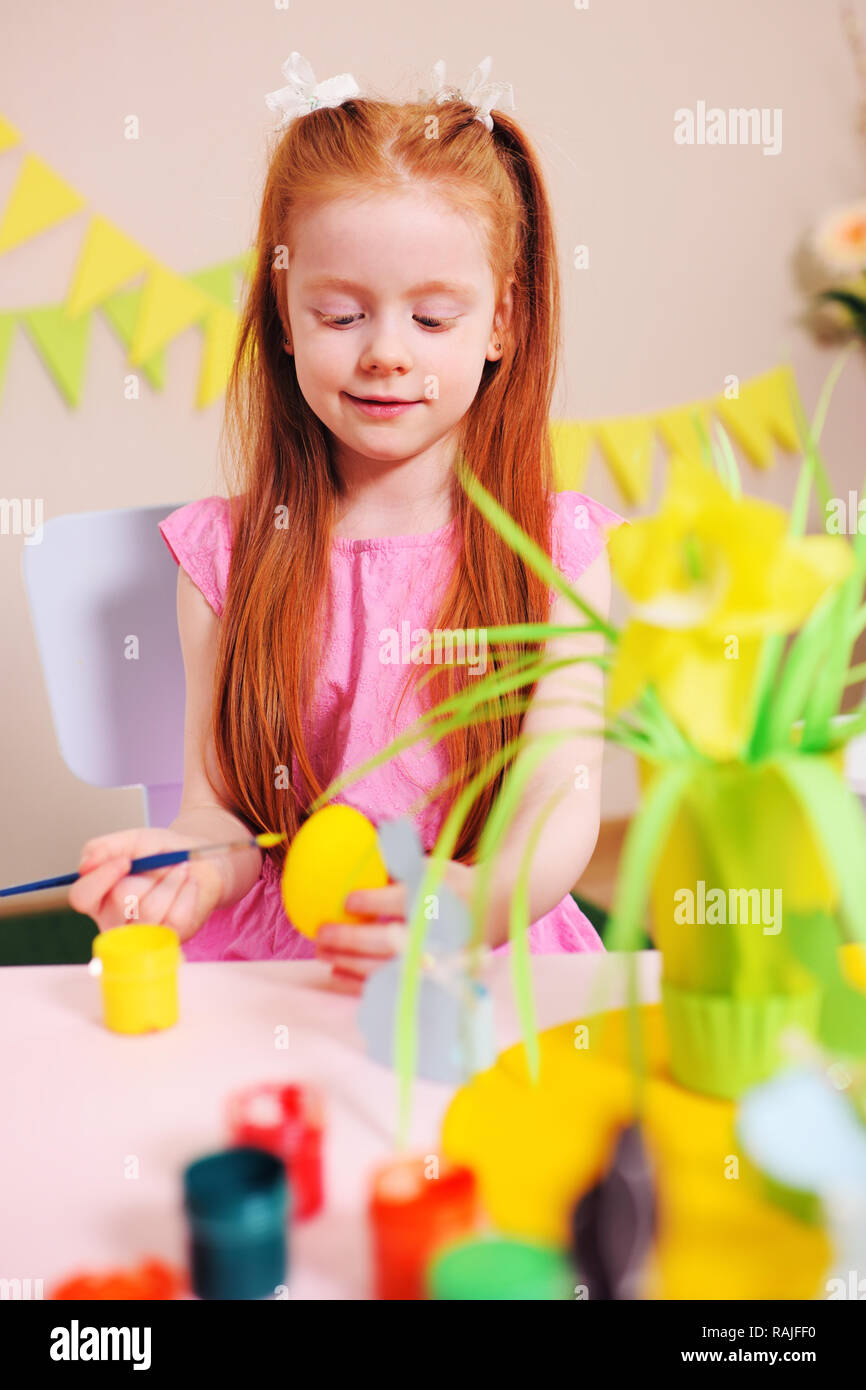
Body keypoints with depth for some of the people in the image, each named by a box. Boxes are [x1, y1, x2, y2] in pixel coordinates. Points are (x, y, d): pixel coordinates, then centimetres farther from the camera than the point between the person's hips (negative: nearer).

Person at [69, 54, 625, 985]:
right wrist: (196, 866, -22)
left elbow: (563, 801, -9)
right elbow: (223, 804, 2)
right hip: (273, 961, 1)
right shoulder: (227, 556, 4)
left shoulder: (557, 551, 0)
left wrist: (481, 900, -31)